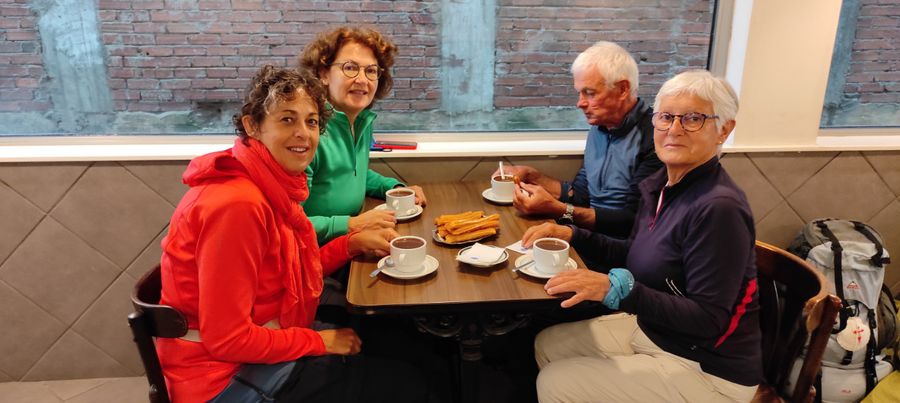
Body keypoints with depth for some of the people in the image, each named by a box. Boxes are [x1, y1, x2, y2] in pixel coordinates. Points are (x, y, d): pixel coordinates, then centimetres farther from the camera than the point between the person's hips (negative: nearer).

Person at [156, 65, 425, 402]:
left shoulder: (274, 185, 1)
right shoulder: (237, 205, -28)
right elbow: (226, 338, -27)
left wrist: (354, 243, -2)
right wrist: (318, 341, -16)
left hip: (262, 342, 9)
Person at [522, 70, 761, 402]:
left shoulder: (718, 209, -26)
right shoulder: (659, 186, 0)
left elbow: (708, 320, -26)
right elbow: (637, 256, 13)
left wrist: (616, 289, -34)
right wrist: (572, 235, 1)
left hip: (707, 369, -8)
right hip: (651, 328, 8)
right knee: (548, 344, 12)